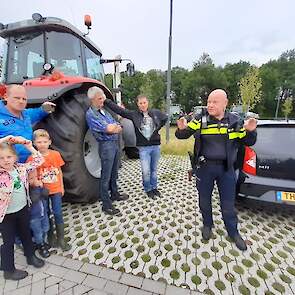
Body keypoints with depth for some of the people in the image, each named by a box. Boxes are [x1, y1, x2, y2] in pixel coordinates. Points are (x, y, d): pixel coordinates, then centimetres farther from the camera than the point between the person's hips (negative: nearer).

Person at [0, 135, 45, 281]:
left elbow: (39, 160, -6)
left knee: (26, 234, 24)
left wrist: (26, 143, -11)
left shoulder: (21, 168, -8)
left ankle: (31, 256, 47)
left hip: (23, 208, 4)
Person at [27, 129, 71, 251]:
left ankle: (61, 239, 24)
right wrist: (36, 183, -23)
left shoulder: (56, 154, -8)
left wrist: (62, 187, 4)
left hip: (56, 189, 1)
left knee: (58, 214, 7)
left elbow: (59, 171, 1)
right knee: (45, 215, 13)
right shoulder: (32, 158, -12)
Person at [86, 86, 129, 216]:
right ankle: (106, 204, 12)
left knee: (114, 173, 19)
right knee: (106, 176, 0)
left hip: (115, 143, 8)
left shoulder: (104, 110, 14)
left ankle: (114, 194, 37)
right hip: (106, 145, -8)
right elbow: (108, 129, -21)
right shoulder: (90, 114, -10)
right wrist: (115, 124, 0)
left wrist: (112, 128, -13)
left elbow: (119, 128, 7)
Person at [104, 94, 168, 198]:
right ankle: (148, 189, 22)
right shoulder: (134, 114, -4)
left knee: (154, 170, 15)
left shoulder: (156, 112, 3)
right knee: (146, 171, -4)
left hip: (156, 146, 3)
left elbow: (165, 118, 19)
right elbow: (119, 110, -9)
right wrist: (106, 100, -15)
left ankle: (154, 187, 35)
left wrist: (157, 128, 8)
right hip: (143, 147, -2)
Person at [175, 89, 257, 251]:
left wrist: (251, 131, -13)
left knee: (228, 203, 14)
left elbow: (248, 142, 8)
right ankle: (207, 225, 42)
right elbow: (183, 135, -6)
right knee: (204, 200, 15)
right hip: (204, 167, 0)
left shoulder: (235, 121, -1)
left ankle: (233, 232, 39)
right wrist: (181, 129, -29)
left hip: (226, 168, 1)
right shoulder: (200, 119, -7)